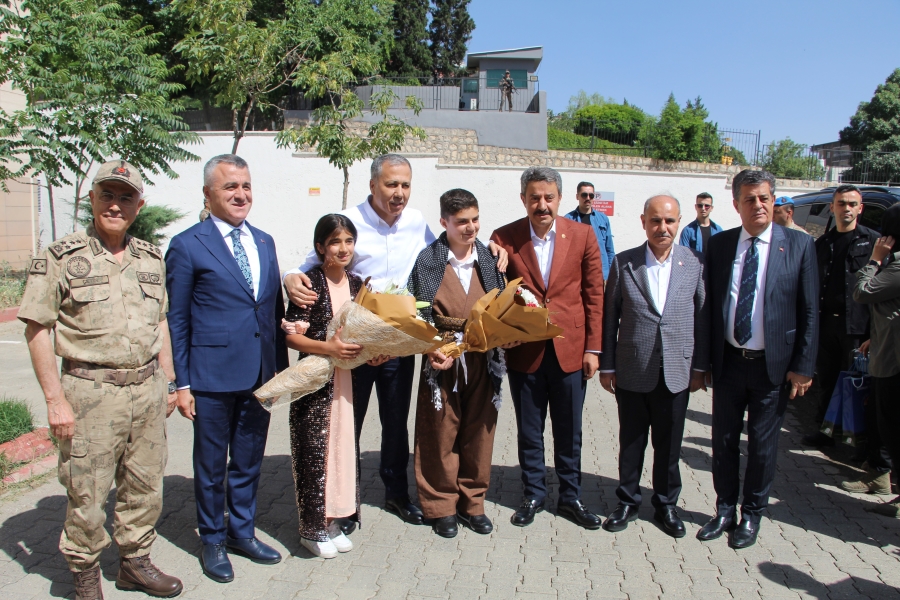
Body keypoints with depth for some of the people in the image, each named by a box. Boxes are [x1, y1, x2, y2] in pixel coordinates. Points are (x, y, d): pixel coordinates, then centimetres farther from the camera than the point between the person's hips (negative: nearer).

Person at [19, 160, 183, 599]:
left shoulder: (151, 258, 9)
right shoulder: (61, 258, -5)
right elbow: (37, 329, -5)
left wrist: (168, 380, 13)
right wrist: (55, 399, -10)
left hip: (148, 388, 4)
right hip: (91, 391, -4)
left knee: (145, 484, 13)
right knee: (86, 492, 6)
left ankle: (135, 562, 33)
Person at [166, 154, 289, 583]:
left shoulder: (264, 242, 10)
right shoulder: (187, 245, -6)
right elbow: (176, 321, -5)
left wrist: (282, 366, 8)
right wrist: (181, 383, -8)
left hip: (260, 374, 5)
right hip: (212, 375, -5)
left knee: (249, 461, 17)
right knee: (211, 464, 12)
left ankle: (242, 532, 36)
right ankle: (212, 540, 31)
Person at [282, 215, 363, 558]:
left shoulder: (356, 284, 8)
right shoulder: (311, 282, -10)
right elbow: (291, 335, -14)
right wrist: (328, 347, -26)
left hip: (346, 378, 6)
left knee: (342, 446, 11)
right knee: (314, 450, 1)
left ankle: (332, 521, 26)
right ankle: (312, 527, 17)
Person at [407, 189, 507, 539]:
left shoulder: (490, 260, 7)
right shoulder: (427, 261, -2)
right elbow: (415, 314, -3)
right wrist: (431, 350, -15)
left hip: (482, 363, 3)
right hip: (442, 363, -3)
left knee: (478, 434, 10)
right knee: (440, 435, 5)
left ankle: (471, 503, 27)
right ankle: (440, 506, 22)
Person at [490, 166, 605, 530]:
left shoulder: (582, 235, -1)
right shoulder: (504, 238, -4)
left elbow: (594, 294, 1)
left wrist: (593, 348, -2)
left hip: (570, 350, 1)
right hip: (524, 352, 0)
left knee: (569, 432, 13)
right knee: (529, 431, 13)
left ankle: (570, 497, 31)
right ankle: (533, 495, 31)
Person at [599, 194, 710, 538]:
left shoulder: (695, 263, 0)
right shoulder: (623, 263, -2)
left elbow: (702, 316, 3)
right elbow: (610, 317, 0)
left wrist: (700, 365, 3)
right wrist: (606, 365, 0)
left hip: (676, 372, 1)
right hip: (632, 371, 0)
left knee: (669, 445, 13)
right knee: (631, 443, 12)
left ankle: (666, 504, 31)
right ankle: (628, 502, 30)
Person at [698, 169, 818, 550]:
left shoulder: (799, 245, -4)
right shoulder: (719, 244, 2)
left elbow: (809, 311, -3)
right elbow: (709, 303, 4)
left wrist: (803, 366, -6)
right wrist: (704, 358, 1)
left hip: (773, 364, -2)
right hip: (727, 361, 2)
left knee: (763, 445, 10)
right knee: (724, 440, 13)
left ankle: (751, 516, 29)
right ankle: (725, 510, 31)